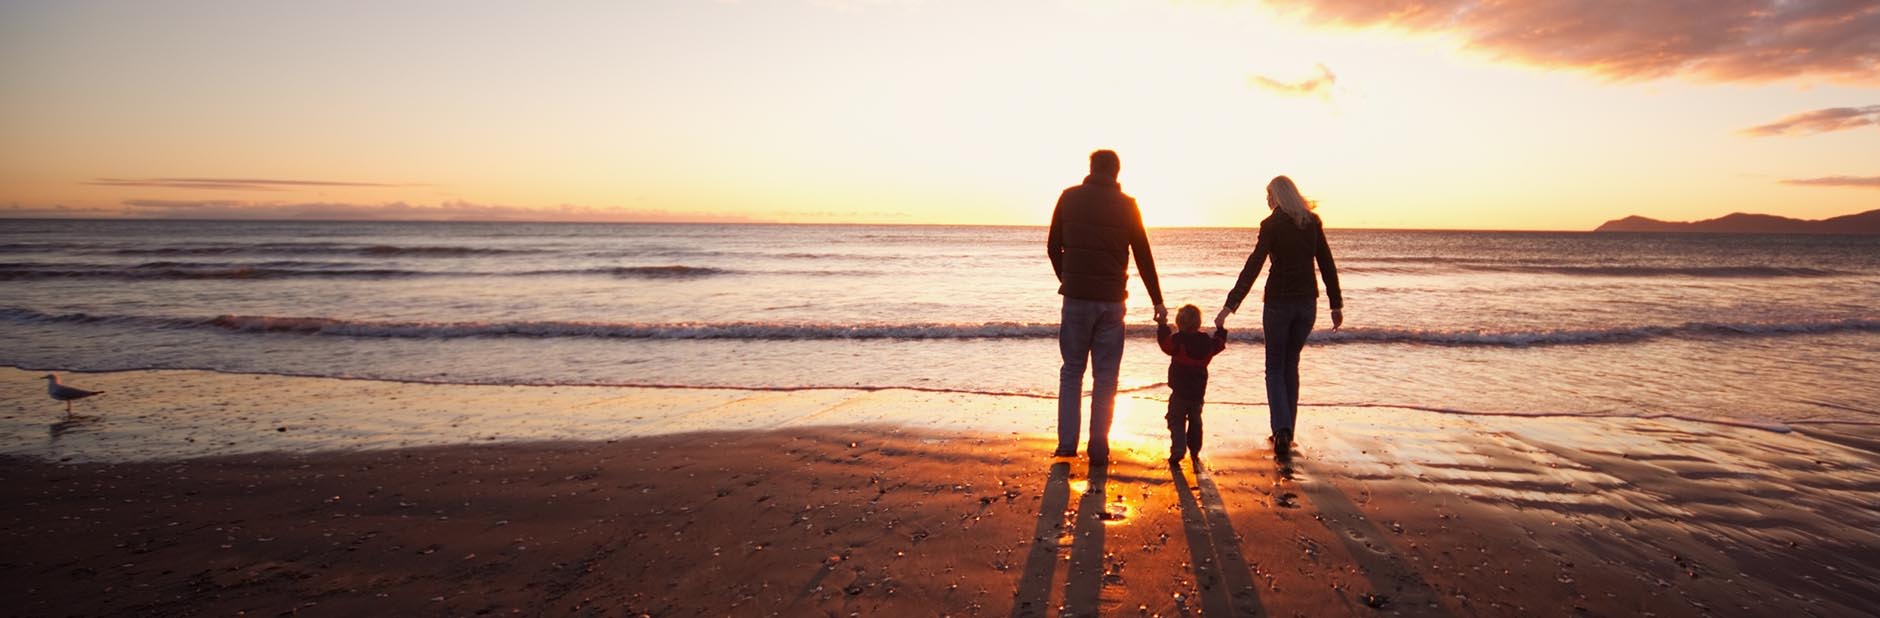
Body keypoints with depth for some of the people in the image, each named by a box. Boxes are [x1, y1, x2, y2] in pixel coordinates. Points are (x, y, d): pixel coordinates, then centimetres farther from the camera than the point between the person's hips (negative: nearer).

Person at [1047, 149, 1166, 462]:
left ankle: (1067, 444, 6)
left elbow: (1053, 247, 7)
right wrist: (1157, 300, 13)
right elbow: (1143, 257, 5)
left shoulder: (1069, 198, 3)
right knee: (1105, 375, 6)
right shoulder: (1126, 205, 2)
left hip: (1076, 296, 0)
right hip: (1111, 300, 0)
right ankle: (1098, 448, 5)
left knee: (1072, 370, 10)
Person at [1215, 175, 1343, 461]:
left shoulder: (1272, 224, -9)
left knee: (1275, 367, 7)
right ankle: (1286, 432, 20)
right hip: (1307, 302, 4)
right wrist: (1336, 304, 12)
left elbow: (1253, 266, -17)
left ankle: (1282, 430, -12)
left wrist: (1231, 304, -21)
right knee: (1291, 365, 17)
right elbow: (1327, 265, 6)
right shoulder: (1313, 222, 5)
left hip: (1279, 302, -4)